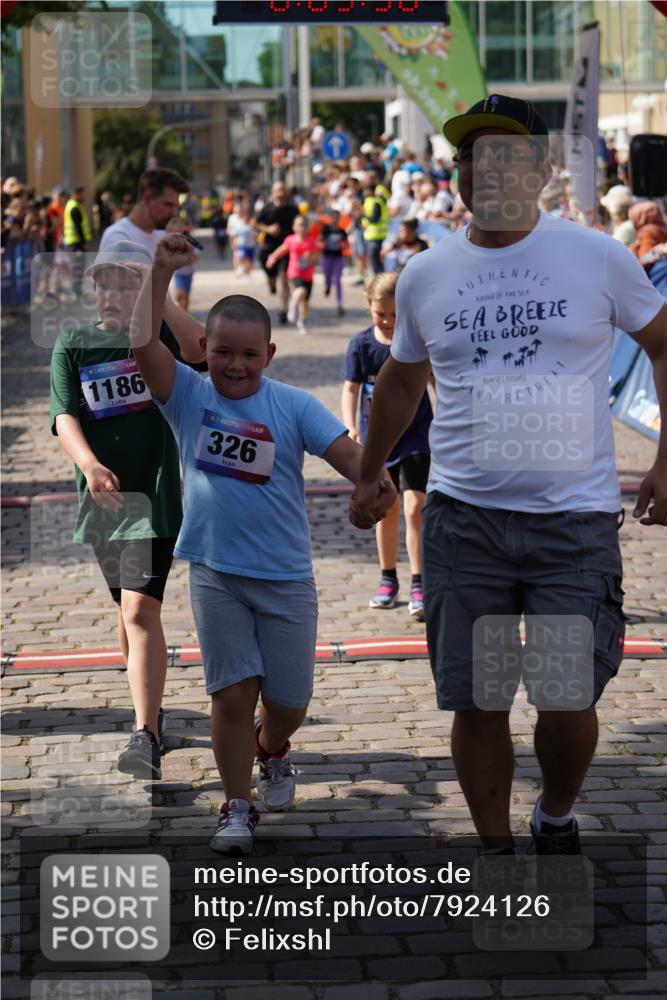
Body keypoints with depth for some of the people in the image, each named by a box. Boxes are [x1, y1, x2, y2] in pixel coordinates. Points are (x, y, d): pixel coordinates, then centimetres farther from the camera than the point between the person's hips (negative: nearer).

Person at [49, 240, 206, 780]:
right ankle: (152, 712, 34)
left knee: (140, 610, -16)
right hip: (100, 495, 4)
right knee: (128, 610, 16)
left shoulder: (158, 335, 1)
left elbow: (201, 349, -22)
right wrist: (89, 463, -23)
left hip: (153, 493, -4)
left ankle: (146, 737, -19)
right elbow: (65, 415, -5)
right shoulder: (73, 344, 7)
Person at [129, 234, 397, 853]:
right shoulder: (187, 395, -2)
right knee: (233, 692, -1)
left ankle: (272, 751, 43)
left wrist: (373, 482, -35)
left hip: (285, 575, 0)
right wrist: (161, 272, -21)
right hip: (215, 574, 0)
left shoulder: (293, 405, -4)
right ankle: (237, 807, 14)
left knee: (288, 699, 9)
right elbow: (142, 343, -16)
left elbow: (343, 450, -14)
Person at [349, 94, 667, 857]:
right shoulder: (424, 276, 7)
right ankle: (496, 851, 24)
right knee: (476, 703, 4)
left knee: (568, 701, -4)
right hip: (463, 520, 2)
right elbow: (401, 380, 23)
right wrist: (369, 475, 29)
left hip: (575, 517, -2)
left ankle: (556, 816, 27)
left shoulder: (597, 257, -1)